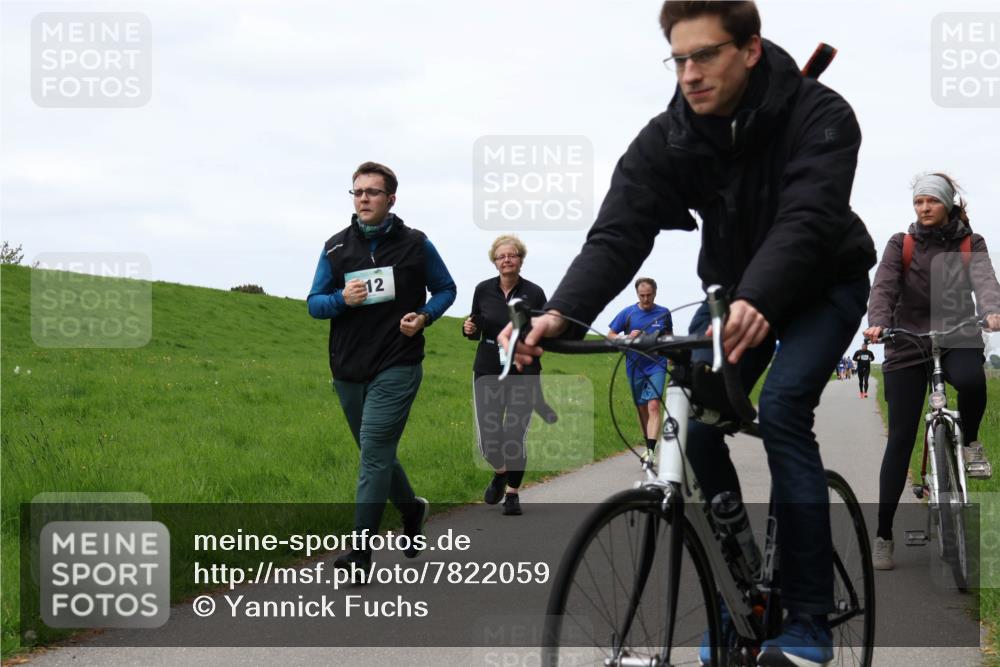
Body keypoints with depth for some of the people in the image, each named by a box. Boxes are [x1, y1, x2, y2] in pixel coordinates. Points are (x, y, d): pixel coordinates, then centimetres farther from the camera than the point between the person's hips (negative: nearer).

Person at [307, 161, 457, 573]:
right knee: (376, 454, 16)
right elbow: (314, 303, 6)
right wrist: (342, 299, -16)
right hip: (348, 369, 4)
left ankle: (361, 550, -11)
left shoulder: (415, 244, -1)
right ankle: (411, 509, 42)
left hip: (396, 368, -4)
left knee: (375, 454, -12)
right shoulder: (336, 247, 5)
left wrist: (424, 317, -10)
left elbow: (446, 289, 10)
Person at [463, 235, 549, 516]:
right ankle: (500, 472, 32)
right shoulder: (483, 290, 2)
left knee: (515, 437, -7)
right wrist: (469, 329, -9)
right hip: (488, 371, 2)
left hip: (524, 373, -2)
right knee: (488, 439, -3)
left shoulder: (534, 293, -3)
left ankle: (513, 493, 17)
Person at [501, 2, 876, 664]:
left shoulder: (820, 117, -27)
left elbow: (806, 221, -42)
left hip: (825, 286, -4)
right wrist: (561, 313, -48)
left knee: (782, 408, -25)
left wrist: (755, 304, -62)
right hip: (734, 293, 4)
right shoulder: (667, 139, -18)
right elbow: (618, 234, -29)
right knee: (692, 421, -15)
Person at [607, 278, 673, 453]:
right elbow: (610, 336, 2)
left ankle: (651, 451, -23)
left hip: (656, 366, -2)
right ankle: (649, 446, 27)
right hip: (635, 367, 2)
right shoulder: (627, 313, -2)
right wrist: (628, 338, -16)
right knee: (642, 409, 12)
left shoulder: (663, 313, 1)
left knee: (653, 406, -17)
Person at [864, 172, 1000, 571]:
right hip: (908, 345, 0)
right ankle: (883, 535, 3)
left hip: (957, 339, 0)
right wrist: (877, 323, -31)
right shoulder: (901, 245, 4)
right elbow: (883, 287, -10)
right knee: (900, 439, -5)